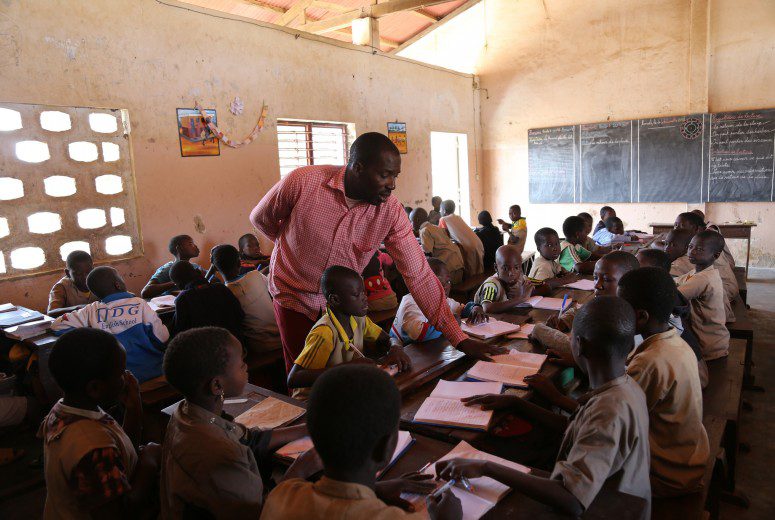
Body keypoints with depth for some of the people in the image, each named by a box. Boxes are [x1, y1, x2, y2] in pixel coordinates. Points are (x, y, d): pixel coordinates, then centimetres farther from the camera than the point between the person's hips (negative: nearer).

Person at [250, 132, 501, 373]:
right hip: (294, 298, -2)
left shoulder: (391, 212, -17)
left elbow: (419, 275, -18)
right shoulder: (302, 182, -24)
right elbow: (260, 218, -4)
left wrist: (460, 339, -20)